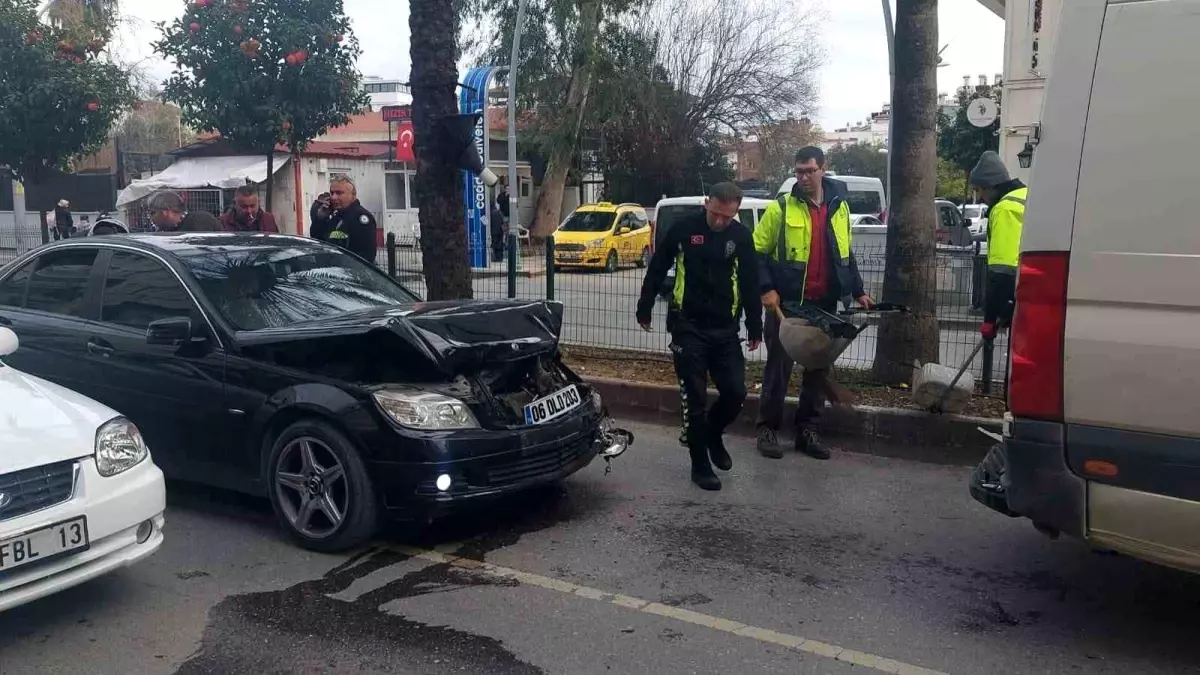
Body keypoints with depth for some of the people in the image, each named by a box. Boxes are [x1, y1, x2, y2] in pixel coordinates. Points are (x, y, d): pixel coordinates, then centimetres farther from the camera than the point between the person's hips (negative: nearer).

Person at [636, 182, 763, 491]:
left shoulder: (741, 236, 2)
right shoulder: (684, 229, -6)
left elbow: (750, 284, 9)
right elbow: (657, 270, 4)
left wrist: (755, 327, 10)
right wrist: (644, 309, 7)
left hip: (725, 329, 3)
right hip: (688, 327, -3)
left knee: (736, 392, -1)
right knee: (695, 398, -1)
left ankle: (712, 433, 29)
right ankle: (700, 465, 9)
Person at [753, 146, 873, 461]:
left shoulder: (839, 207, 10)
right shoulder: (781, 208, -5)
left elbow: (846, 255, 19)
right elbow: (757, 252, -4)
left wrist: (858, 291, 14)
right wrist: (766, 289, -15)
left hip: (825, 305, 5)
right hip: (786, 303, -4)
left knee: (818, 368, 9)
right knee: (779, 366, 1)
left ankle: (807, 430, 20)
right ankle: (768, 429, 12)